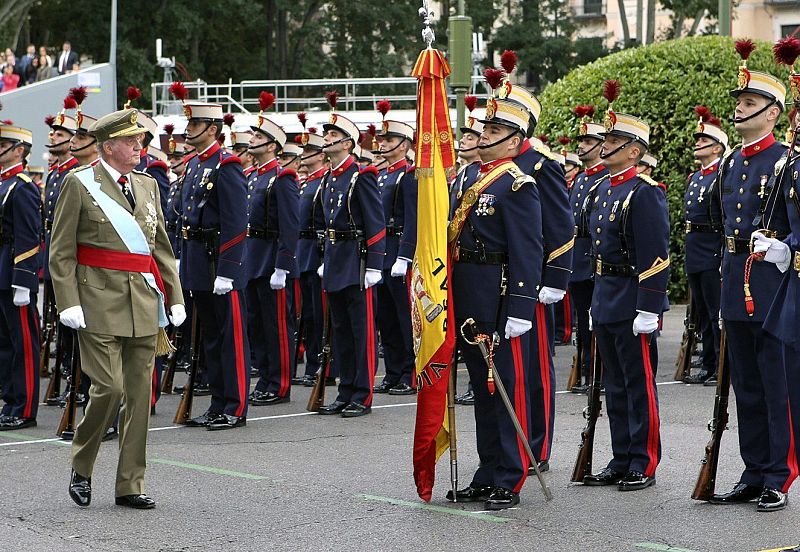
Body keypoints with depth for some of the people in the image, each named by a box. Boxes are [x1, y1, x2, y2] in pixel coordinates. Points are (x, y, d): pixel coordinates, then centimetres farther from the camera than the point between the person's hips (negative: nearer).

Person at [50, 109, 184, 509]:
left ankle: (130, 486, 11)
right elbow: (61, 252, -4)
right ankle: (81, 468, 13)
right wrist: (68, 303, -13)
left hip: (144, 303, 6)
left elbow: (161, 246, 19)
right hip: (100, 302, -6)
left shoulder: (147, 185, 15)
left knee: (140, 393, 4)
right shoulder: (79, 184, -2)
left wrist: (175, 296, 11)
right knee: (109, 387, -11)